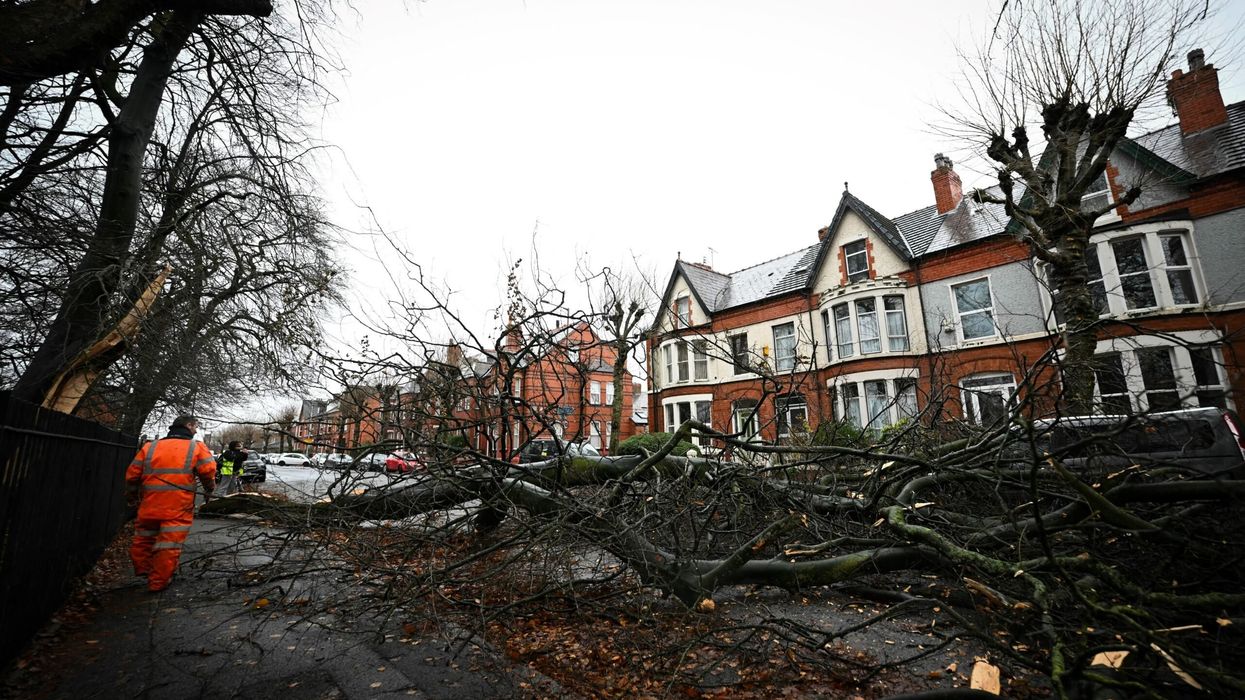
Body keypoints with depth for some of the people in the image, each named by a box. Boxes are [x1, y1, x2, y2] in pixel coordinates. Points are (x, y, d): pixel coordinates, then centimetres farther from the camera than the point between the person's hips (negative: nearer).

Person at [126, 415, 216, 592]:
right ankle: (158, 583, 10)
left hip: (150, 505, 4)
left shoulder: (150, 447, 9)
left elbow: (132, 474, 10)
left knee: (143, 540, 26)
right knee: (169, 546, 4)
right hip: (178, 510, -4)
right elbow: (208, 471, -11)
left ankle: (142, 570, 39)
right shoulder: (196, 447, -3)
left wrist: (134, 493, 29)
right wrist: (209, 490, 8)